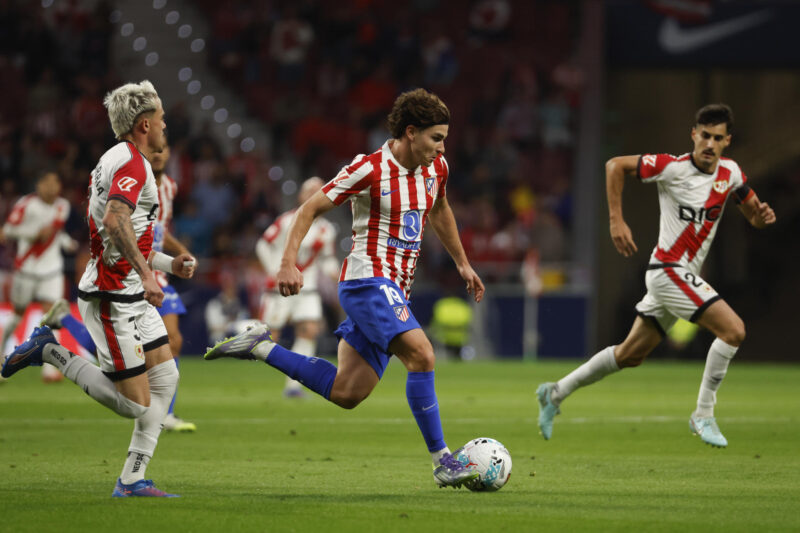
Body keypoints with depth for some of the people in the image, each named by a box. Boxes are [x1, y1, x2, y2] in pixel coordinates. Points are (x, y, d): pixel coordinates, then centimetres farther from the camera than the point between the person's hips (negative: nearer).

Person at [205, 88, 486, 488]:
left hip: (393, 289, 8)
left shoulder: (436, 168, 9)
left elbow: (439, 212, 31)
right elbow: (310, 208, -8)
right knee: (421, 355, -24)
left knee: (345, 393, 2)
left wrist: (462, 263, 32)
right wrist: (288, 263, -18)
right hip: (368, 280, -8)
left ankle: (260, 348, 16)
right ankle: (442, 462, -20)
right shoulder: (370, 169, -12)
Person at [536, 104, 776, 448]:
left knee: (631, 355, 16)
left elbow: (752, 215, 14)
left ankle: (556, 393, 28)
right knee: (733, 330, -19)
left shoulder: (730, 173, 3)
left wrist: (761, 215, -11)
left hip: (685, 275, 8)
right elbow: (616, 166, -8)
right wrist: (616, 220, -13)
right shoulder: (672, 168, -15)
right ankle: (703, 416, -9)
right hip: (669, 269, -8)